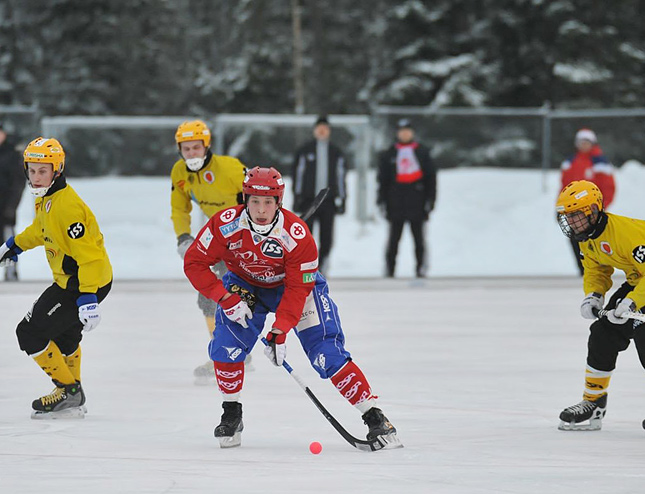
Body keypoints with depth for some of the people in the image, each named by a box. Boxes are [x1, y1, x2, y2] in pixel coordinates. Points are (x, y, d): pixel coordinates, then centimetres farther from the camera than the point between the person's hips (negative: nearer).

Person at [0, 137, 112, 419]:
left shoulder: (67, 207, -27)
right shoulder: (44, 198, 4)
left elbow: (87, 254, -31)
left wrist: (88, 297, -36)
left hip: (88, 280, -11)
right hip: (68, 280, 11)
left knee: (30, 334, -9)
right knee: (64, 335, 29)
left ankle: (68, 391, 0)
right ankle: (73, 396, 45)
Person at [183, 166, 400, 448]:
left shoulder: (297, 235, -31)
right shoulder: (225, 225, -28)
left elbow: (297, 289, -26)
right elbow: (194, 263, -19)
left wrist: (279, 332, -33)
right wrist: (226, 298, -27)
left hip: (298, 282, -2)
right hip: (245, 285, 2)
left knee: (327, 355, -15)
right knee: (225, 345, -19)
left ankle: (374, 417, -10)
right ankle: (232, 415, 3)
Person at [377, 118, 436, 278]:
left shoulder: (422, 152, 10)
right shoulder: (389, 154, 11)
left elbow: (431, 178, 10)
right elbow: (382, 179, 10)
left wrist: (430, 199, 2)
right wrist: (382, 200, 1)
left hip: (417, 204, 0)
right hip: (396, 204, 0)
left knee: (419, 238, -1)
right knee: (393, 239, -1)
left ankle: (421, 269, 2)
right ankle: (389, 269, 2)